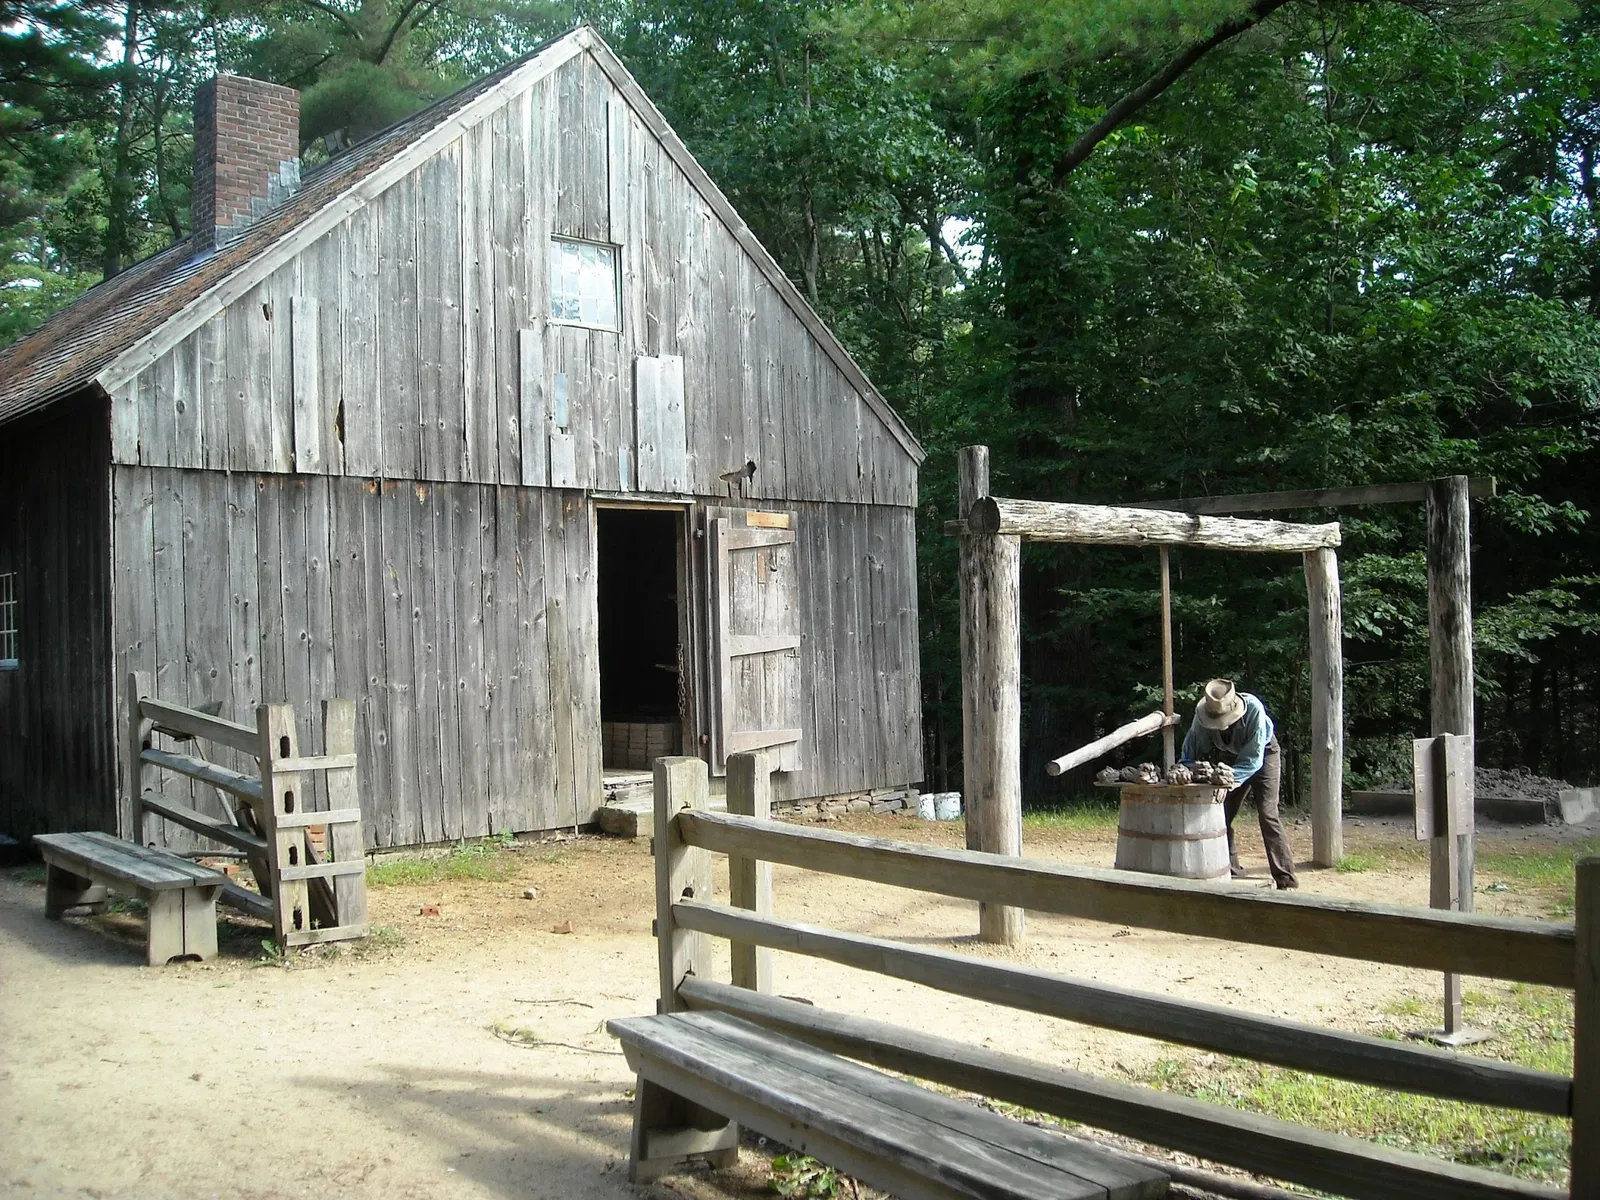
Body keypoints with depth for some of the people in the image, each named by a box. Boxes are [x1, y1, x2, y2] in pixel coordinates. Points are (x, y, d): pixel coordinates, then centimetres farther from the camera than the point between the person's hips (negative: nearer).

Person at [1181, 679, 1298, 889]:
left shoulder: (1253, 709, -39)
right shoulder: (1202, 715, -28)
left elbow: (1253, 758, -36)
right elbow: (1189, 753, -18)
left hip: (1262, 755, -4)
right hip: (1230, 758, 4)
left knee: (1267, 814, -15)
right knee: (1221, 815, 0)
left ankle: (1285, 878, -13)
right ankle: (1230, 870, 14)